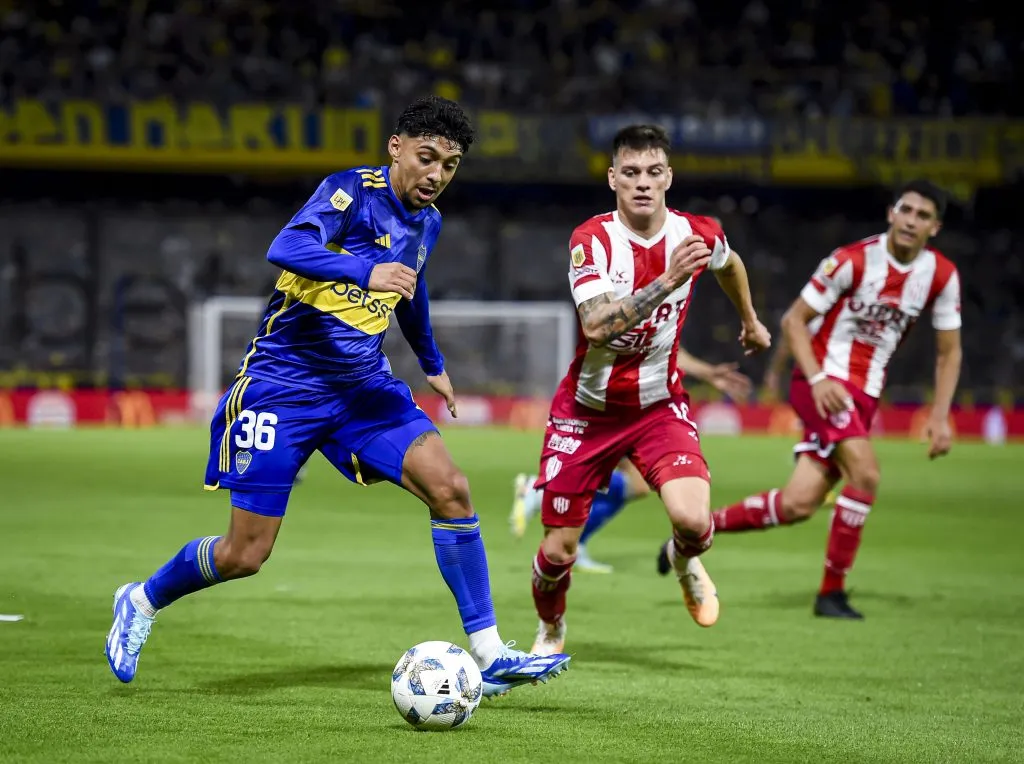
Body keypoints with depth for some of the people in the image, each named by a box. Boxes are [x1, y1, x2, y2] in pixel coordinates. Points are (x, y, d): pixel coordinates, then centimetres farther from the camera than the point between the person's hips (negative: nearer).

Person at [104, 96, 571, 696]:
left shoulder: (427, 221, 7)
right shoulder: (352, 191, -17)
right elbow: (286, 248, -36)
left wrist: (433, 364, 40)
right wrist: (365, 273, -51)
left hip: (363, 384, 6)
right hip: (284, 384, -6)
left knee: (450, 489, -13)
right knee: (244, 556, -3)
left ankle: (491, 656, -9)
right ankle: (141, 603, 27)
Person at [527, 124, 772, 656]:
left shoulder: (697, 234, -8)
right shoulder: (593, 239, -18)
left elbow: (729, 264, 19)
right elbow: (596, 327, -34)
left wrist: (750, 321, 34)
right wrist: (668, 280, -42)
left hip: (659, 406, 1)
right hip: (588, 408, -1)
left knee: (692, 521, -24)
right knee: (559, 550, 2)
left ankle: (685, 561, 15)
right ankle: (550, 630, 37)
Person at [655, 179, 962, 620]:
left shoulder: (942, 277, 0)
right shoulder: (853, 261, -14)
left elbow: (949, 351, 10)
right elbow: (793, 320, -8)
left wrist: (939, 418, 0)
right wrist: (818, 378, -21)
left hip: (864, 396, 5)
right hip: (824, 381, -5)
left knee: (797, 505, -5)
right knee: (865, 473, -24)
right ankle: (831, 593, -8)